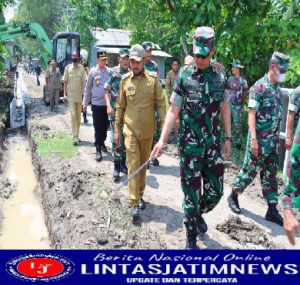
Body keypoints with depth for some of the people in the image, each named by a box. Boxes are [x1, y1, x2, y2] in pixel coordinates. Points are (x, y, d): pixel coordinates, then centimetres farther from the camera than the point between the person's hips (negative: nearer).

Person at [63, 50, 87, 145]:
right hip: (71, 95, -1)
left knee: (78, 116, 9)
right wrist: (65, 94, 0)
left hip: (79, 95, 2)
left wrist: (84, 93, -12)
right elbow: (65, 82, 5)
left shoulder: (82, 68, 2)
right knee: (73, 114, -10)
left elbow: (84, 81, -1)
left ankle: (77, 135, 21)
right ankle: (75, 137, -12)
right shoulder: (68, 67, 2)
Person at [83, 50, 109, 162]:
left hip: (107, 103, 1)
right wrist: (85, 103, 5)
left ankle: (102, 143, 35)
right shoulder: (93, 71, 0)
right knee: (98, 127, 1)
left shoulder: (109, 71, 0)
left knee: (105, 126, 14)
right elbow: (88, 88, 5)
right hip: (96, 103, -1)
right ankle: (98, 150, 4)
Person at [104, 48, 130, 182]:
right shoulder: (113, 72, 1)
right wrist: (109, 106, -12)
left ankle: (123, 163, 22)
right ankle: (116, 167, 1)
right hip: (115, 110, -3)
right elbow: (107, 91, 0)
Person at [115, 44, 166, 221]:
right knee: (133, 164, -5)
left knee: (144, 164, 13)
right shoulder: (125, 80, 1)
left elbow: (161, 104, -2)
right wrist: (117, 129, 7)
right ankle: (134, 203, -2)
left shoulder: (154, 79, -4)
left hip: (148, 130, 0)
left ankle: (140, 195, 30)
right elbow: (120, 106, 7)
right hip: (130, 130, 0)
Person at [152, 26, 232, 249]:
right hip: (190, 145, -3)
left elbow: (225, 107, 11)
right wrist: (162, 141, -9)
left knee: (215, 191, 8)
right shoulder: (184, 75, -6)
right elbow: (173, 111, -4)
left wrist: (228, 138, 9)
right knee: (192, 193, 4)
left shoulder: (221, 74, 3)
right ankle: (191, 238, 23)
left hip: (214, 143, 3)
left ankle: (199, 213, 41)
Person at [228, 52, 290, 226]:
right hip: (259, 139, -7)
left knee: (271, 174, 9)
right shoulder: (259, 87, -12)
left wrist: (277, 137, 15)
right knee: (250, 170, 3)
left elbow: (277, 115, 16)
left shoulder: (278, 89, 11)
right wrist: (253, 139, -22)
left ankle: (272, 210, 15)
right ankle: (233, 196, 25)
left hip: (274, 140, 7)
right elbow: (251, 114, -16)